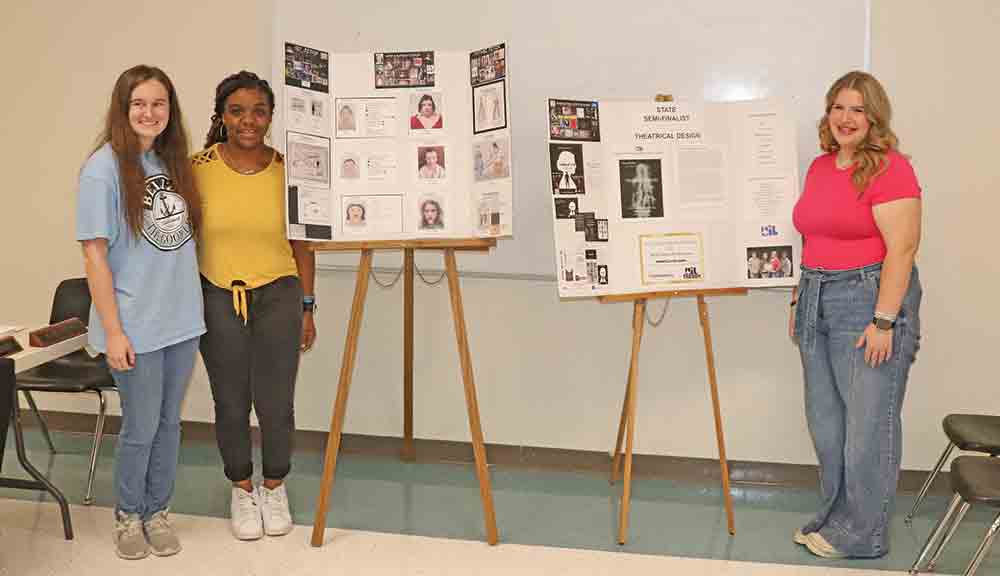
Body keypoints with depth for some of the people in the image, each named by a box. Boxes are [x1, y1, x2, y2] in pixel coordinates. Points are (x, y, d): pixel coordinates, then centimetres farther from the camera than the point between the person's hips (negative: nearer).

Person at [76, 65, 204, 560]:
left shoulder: (174, 162, 6)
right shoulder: (104, 168, -12)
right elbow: (94, 254, -13)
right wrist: (113, 331, -15)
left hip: (182, 318, 5)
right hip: (135, 326, -5)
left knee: (169, 424, 14)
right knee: (141, 428, 7)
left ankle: (157, 512, 32)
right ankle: (128, 515, 29)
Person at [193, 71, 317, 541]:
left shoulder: (287, 170, -2)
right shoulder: (198, 168, -4)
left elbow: (301, 244, 5)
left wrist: (307, 307, 5)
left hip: (278, 295, 0)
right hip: (218, 297, 0)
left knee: (276, 402, 3)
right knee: (231, 403, 9)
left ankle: (275, 487, 28)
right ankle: (242, 489, 31)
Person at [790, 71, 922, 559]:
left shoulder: (889, 168, -11)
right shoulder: (820, 167, 13)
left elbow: (902, 248, -17)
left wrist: (883, 321, -20)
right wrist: (800, 300, 17)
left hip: (871, 299, -8)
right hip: (818, 300, 8)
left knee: (867, 423, -1)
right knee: (826, 422, 14)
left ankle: (861, 534, 12)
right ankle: (834, 518, 28)